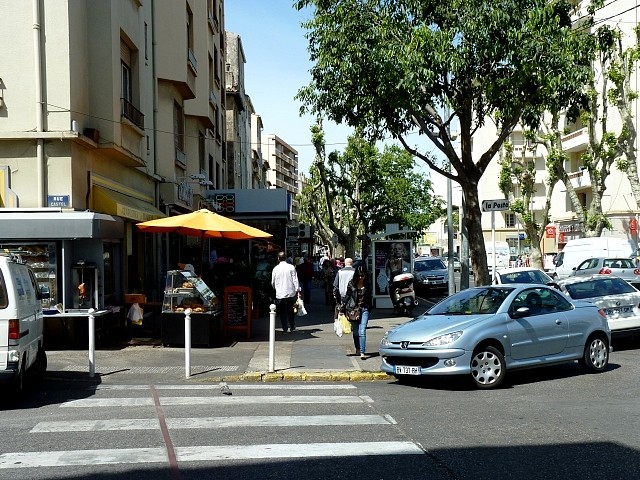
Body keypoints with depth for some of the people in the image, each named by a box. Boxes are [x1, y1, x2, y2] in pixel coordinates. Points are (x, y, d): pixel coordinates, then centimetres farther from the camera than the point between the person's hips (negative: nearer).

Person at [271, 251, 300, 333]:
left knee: (283, 312, 7)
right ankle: (292, 327, 21)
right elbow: (295, 280, -6)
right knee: (291, 311, 16)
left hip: (280, 294, -1)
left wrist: (275, 288, 27)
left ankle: (285, 328, 5)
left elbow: (273, 282, 8)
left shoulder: (275, 269, -2)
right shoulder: (291, 267, -5)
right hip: (291, 293, 1)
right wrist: (297, 290, 1)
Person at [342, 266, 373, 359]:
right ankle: (357, 349, 33)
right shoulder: (351, 284, -1)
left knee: (362, 331, -12)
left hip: (364, 310, -1)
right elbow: (347, 296, 5)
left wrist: (369, 309, 11)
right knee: (356, 332, 11)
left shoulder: (367, 285, 3)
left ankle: (362, 352, -15)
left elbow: (369, 298, 12)